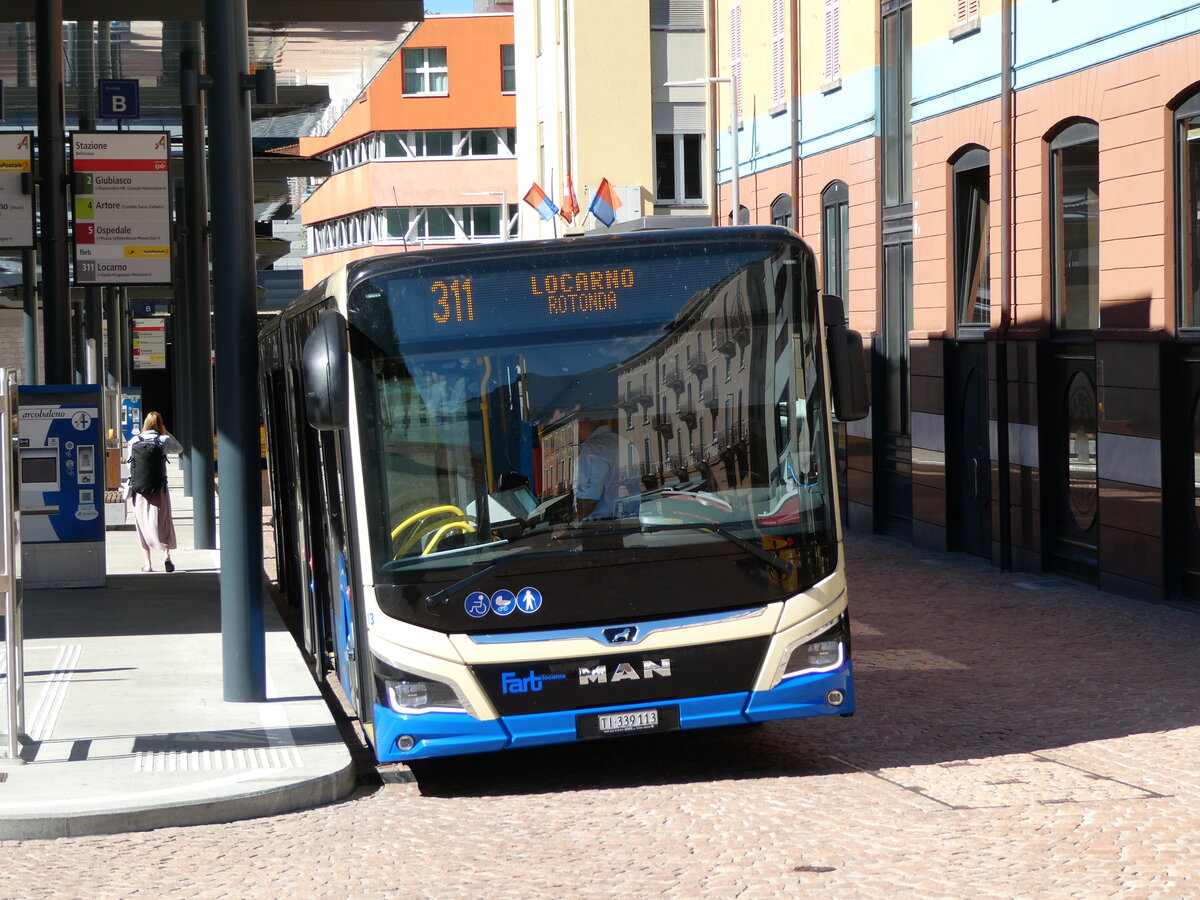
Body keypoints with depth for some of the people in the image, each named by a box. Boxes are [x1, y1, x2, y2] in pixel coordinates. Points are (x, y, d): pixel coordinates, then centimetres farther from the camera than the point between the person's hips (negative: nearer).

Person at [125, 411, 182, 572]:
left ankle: (147, 563, 5)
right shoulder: (164, 440, -4)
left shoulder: (135, 440, -2)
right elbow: (180, 449, 14)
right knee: (164, 523, 7)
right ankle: (166, 554, -13)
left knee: (143, 524, 7)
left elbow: (128, 459, 4)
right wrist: (166, 433, 14)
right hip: (159, 488, -1)